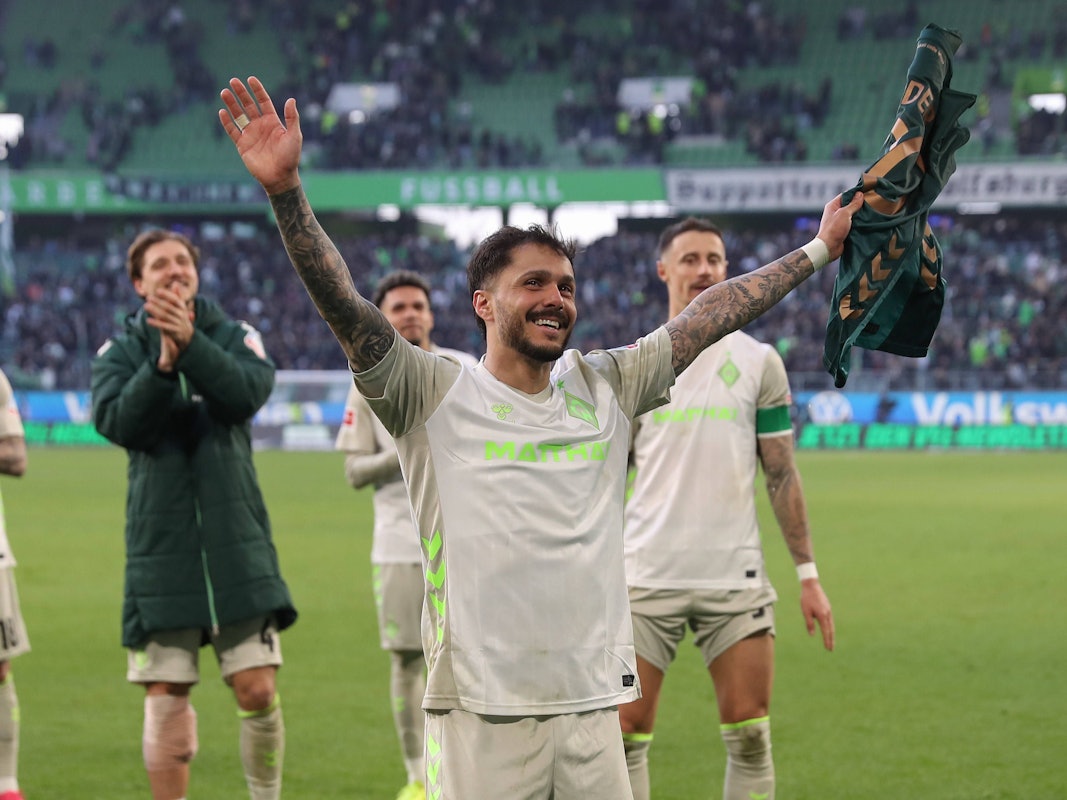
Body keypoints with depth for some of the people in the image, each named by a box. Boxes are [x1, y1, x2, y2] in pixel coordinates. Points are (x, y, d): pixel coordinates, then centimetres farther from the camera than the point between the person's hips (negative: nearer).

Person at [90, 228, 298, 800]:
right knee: (166, 699, 0)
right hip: (160, 545, 0)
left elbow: (250, 393, -14)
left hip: (236, 540, 0)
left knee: (257, 689, -3)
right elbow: (118, 422, -12)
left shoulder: (234, 336, 6)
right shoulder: (119, 351, 5)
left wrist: (191, 344, -27)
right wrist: (163, 363, -25)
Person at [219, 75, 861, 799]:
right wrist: (286, 190, -24)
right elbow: (345, 305, -12)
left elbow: (710, 317, 18)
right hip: (481, 717, -4)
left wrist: (819, 249, 21)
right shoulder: (435, 393, -1)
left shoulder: (605, 387, 13)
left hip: (594, 711, 4)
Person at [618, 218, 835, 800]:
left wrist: (808, 574, 1)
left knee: (749, 738, -3)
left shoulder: (758, 361, 6)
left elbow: (782, 474, 7)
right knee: (624, 736, -3)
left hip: (735, 578, 0)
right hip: (646, 578, 0)